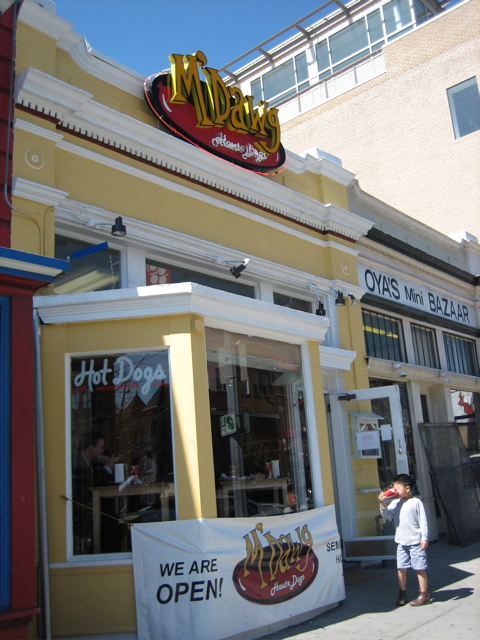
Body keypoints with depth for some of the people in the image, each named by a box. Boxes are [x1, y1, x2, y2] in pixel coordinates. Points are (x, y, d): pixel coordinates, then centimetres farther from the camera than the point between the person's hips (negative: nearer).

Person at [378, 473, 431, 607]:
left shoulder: (416, 502, -7)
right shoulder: (395, 503, 7)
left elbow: (423, 521, -6)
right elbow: (387, 516, -2)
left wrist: (424, 537, -10)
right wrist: (383, 504, -15)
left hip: (416, 542, -5)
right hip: (401, 542, 5)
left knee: (420, 568, 2)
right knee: (401, 568, 7)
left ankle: (424, 595, 12)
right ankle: (402, 594, 18)